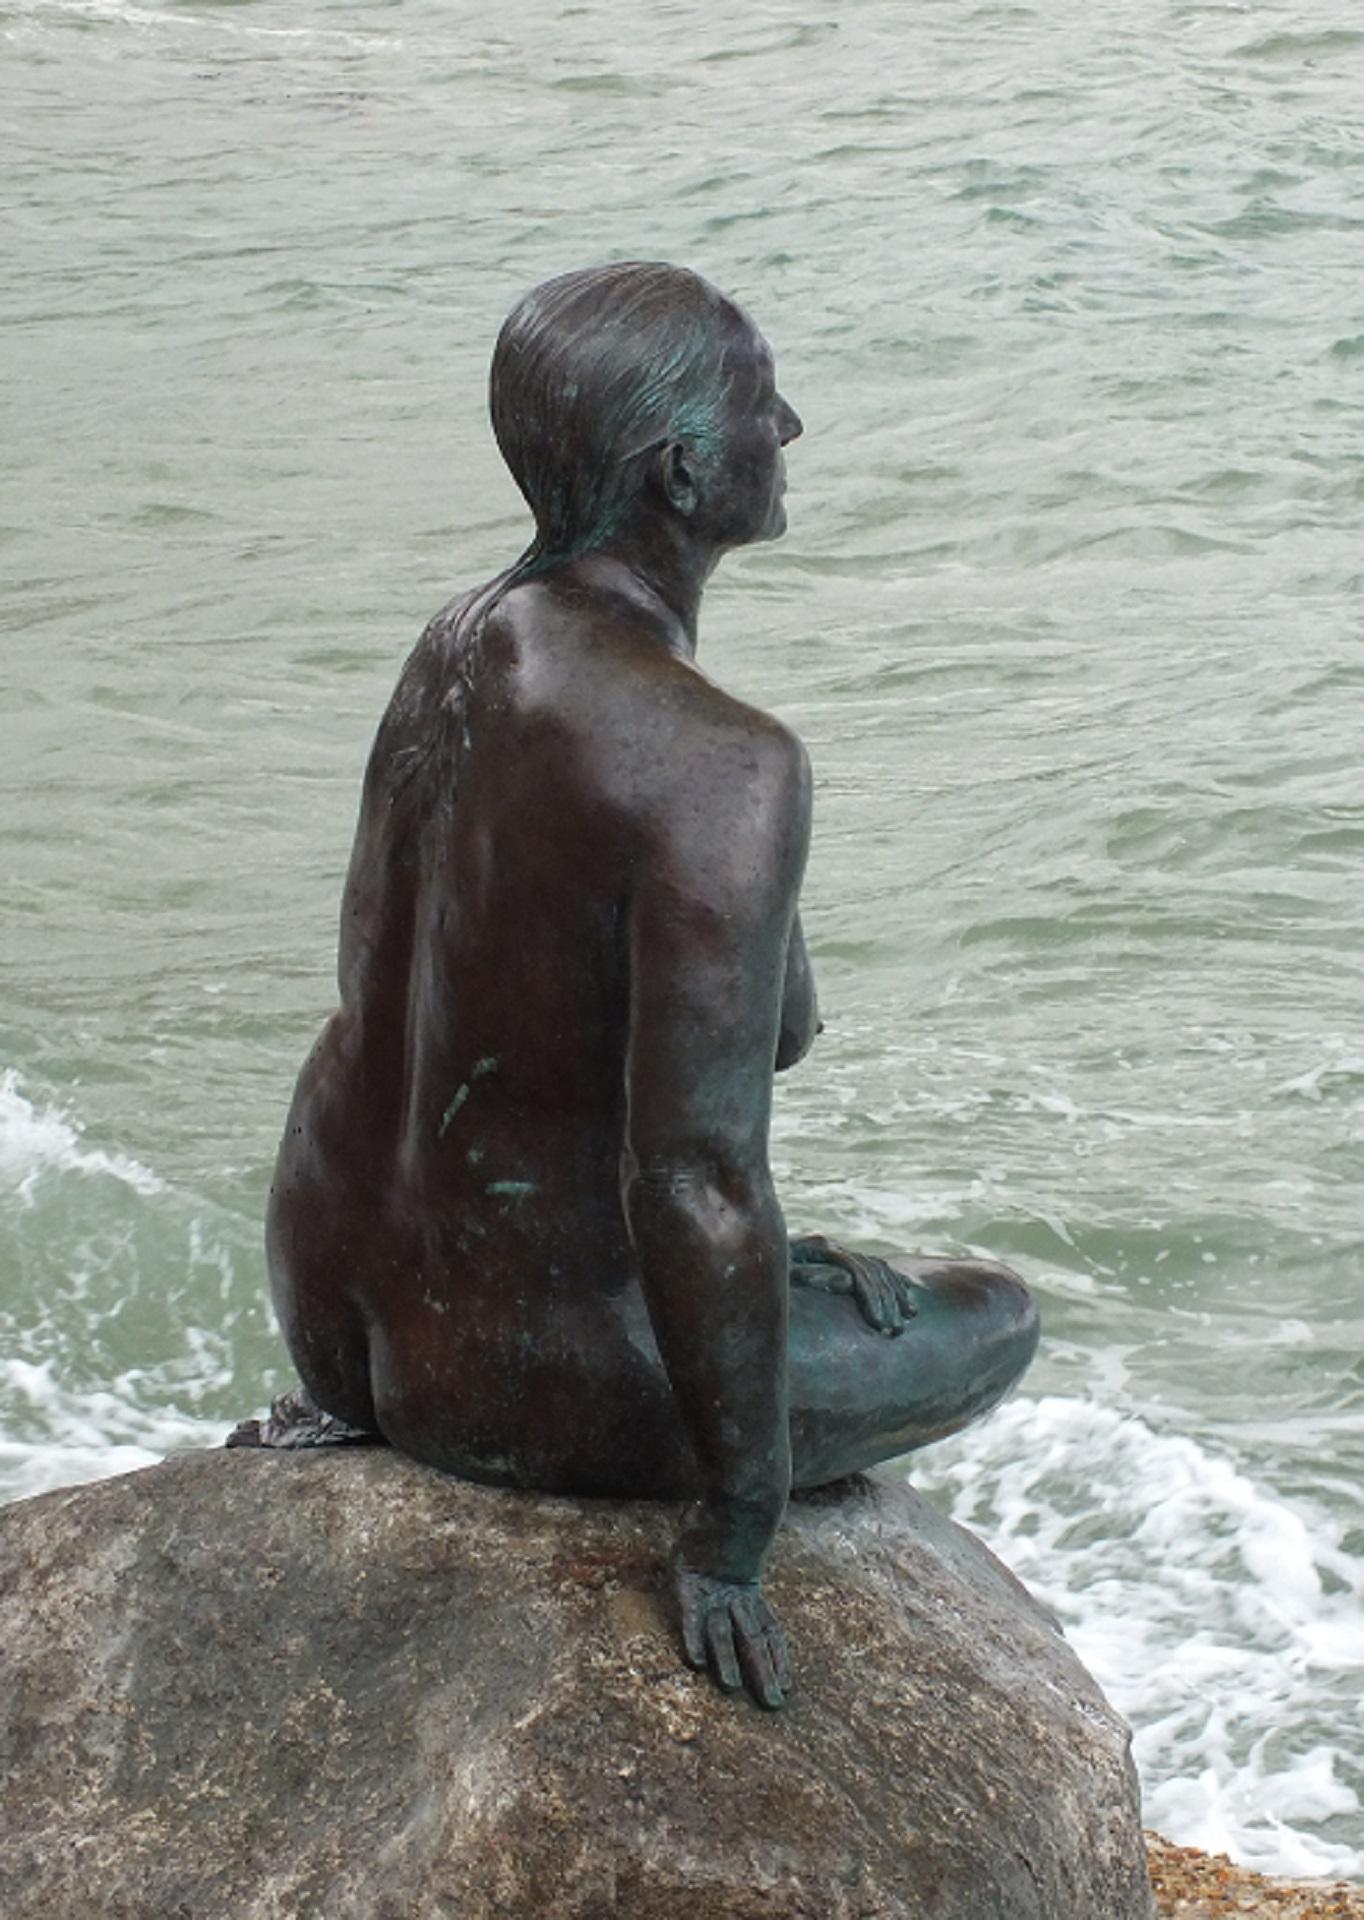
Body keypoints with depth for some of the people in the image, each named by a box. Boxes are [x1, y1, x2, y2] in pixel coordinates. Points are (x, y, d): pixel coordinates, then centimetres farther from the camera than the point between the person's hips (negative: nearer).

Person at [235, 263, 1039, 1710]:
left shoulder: (459, 644, -3)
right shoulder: (723, 769, -29)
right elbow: (697, 1183, -31)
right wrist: (733, 1536, -21)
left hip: (331, 1282, 8)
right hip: (545, 1363, -8)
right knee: (993, 1320, 18)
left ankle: (354, 1415, 22)